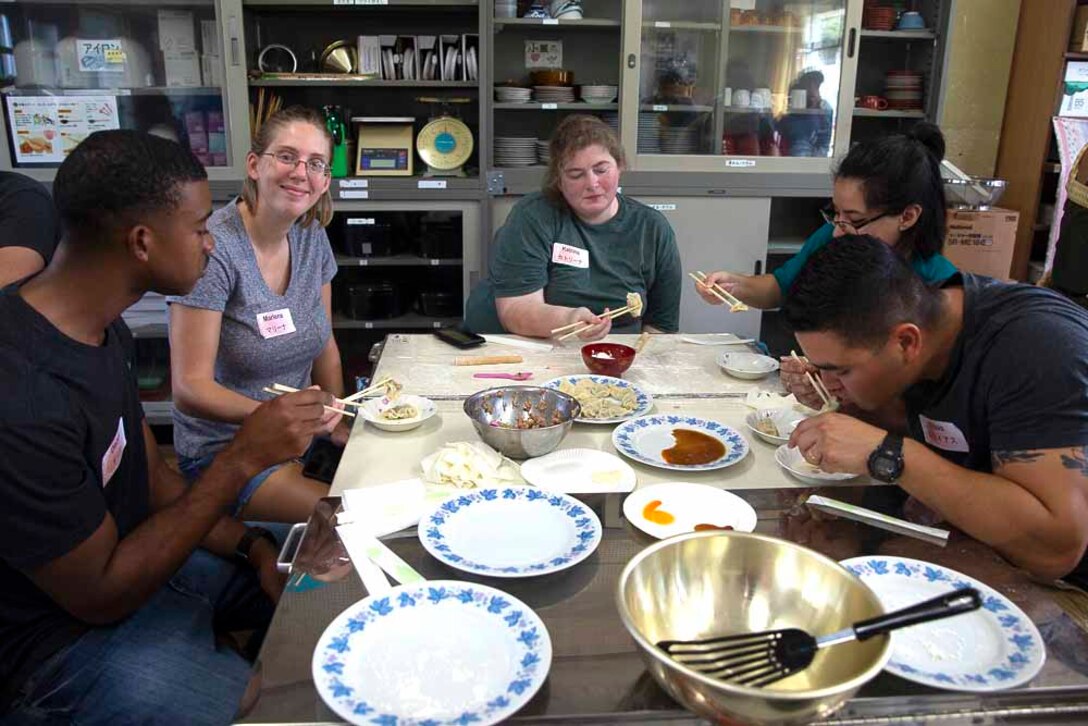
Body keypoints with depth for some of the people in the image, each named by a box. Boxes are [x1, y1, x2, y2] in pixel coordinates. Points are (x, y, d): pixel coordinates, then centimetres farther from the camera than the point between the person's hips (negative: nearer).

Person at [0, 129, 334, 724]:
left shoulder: (102, 328, -2)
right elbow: (101, 595, -23)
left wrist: (250, 546, -5)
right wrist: (242, 459, -27)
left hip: (131, 552, 9)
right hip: (66, 641, -8)